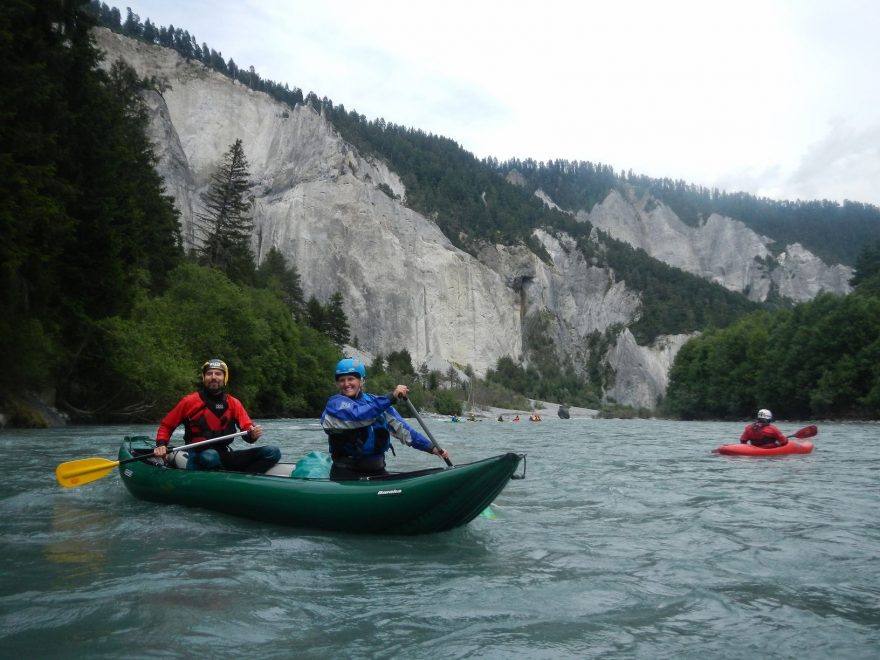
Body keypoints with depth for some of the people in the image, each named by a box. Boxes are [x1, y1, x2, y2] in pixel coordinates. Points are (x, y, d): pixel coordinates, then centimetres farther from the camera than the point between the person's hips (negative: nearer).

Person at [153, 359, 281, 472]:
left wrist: (252, 434, -25)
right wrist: (161, 444, -11)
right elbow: (166, 425, 7)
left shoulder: (233, 403, 8)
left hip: (225, 457, 4)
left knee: (273, 452, -15)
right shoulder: (190, 401, 0)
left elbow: (247, 427, -2)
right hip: (199, 460, -4)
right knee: (210, 456, -42)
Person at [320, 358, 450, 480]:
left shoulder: (375, 401, 13)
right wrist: (391, 396, -26)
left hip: (377, 471, 6)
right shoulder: (335, 403, -3)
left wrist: (432, 447, 1)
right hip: (346, 473, -5)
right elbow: (358, 415, -24)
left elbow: (401, 428, 9)